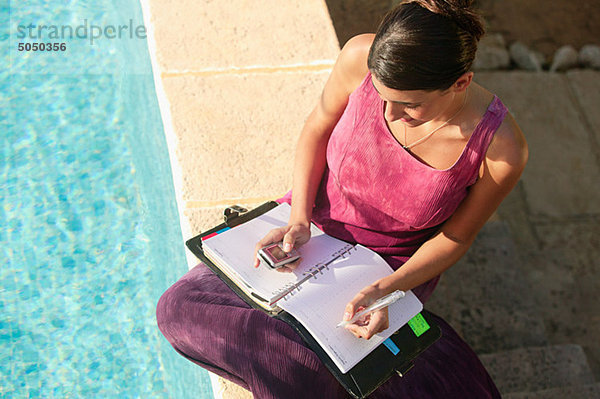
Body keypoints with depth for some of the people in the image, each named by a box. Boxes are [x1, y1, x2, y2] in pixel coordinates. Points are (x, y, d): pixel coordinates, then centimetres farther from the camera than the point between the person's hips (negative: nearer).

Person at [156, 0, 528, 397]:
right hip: (313, 223, 2)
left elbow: (456, 236, -11)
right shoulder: (362, 57, -24)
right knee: (179, 307, -12)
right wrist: (299, 219, -16)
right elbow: (318, 127, -5)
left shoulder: (502, 149, -27)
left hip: (396, 267, -1)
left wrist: (386, 289, -27)